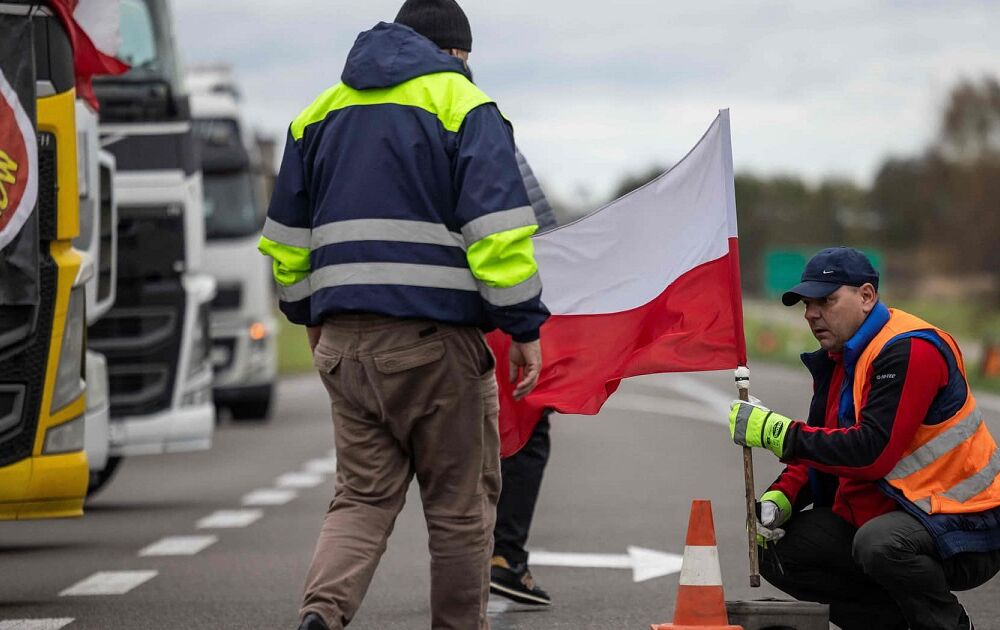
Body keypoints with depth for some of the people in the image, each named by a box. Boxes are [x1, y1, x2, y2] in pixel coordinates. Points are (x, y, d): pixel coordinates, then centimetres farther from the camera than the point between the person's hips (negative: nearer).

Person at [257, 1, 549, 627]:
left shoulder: (322, 112, 16)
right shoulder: (464, 106, -2)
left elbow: (288, 235, 20)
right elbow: (498, 229, -11)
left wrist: (310, 315, 30)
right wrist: (526, 327, -7)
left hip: (344, 340, 5)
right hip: (436, 339, -5)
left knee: (363, 496, 6)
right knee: (460, 504, 7)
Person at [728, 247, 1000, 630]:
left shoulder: (909, 351, -19)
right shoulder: (836, 360, 12)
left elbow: (872, 452, -28)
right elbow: (820, 452, 17)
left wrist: (778, 432, -25)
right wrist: (779, 499, -3)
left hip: (963, 532, -9)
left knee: (880, 543, -39)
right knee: (778, 552, -2)